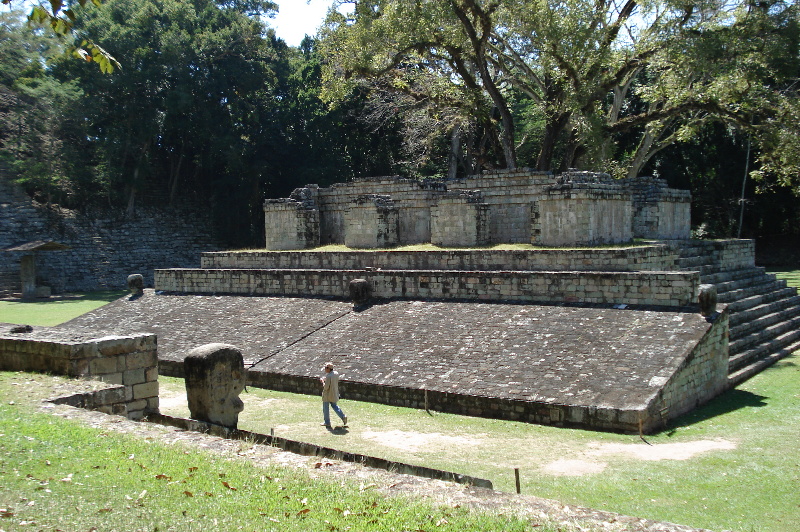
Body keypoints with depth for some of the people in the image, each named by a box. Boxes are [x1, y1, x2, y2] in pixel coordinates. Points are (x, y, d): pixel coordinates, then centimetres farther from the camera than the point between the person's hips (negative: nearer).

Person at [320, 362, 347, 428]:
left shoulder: (328, 376, -25)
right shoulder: (336, 374, 0)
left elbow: (326, 387, -24)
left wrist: (322, 381, -9)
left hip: (327, 395, -8)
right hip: (334, 394, 8)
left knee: (325, 408, 8)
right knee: (334, 406, 21)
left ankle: (327, 422, 15)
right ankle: (343, 416, 7)